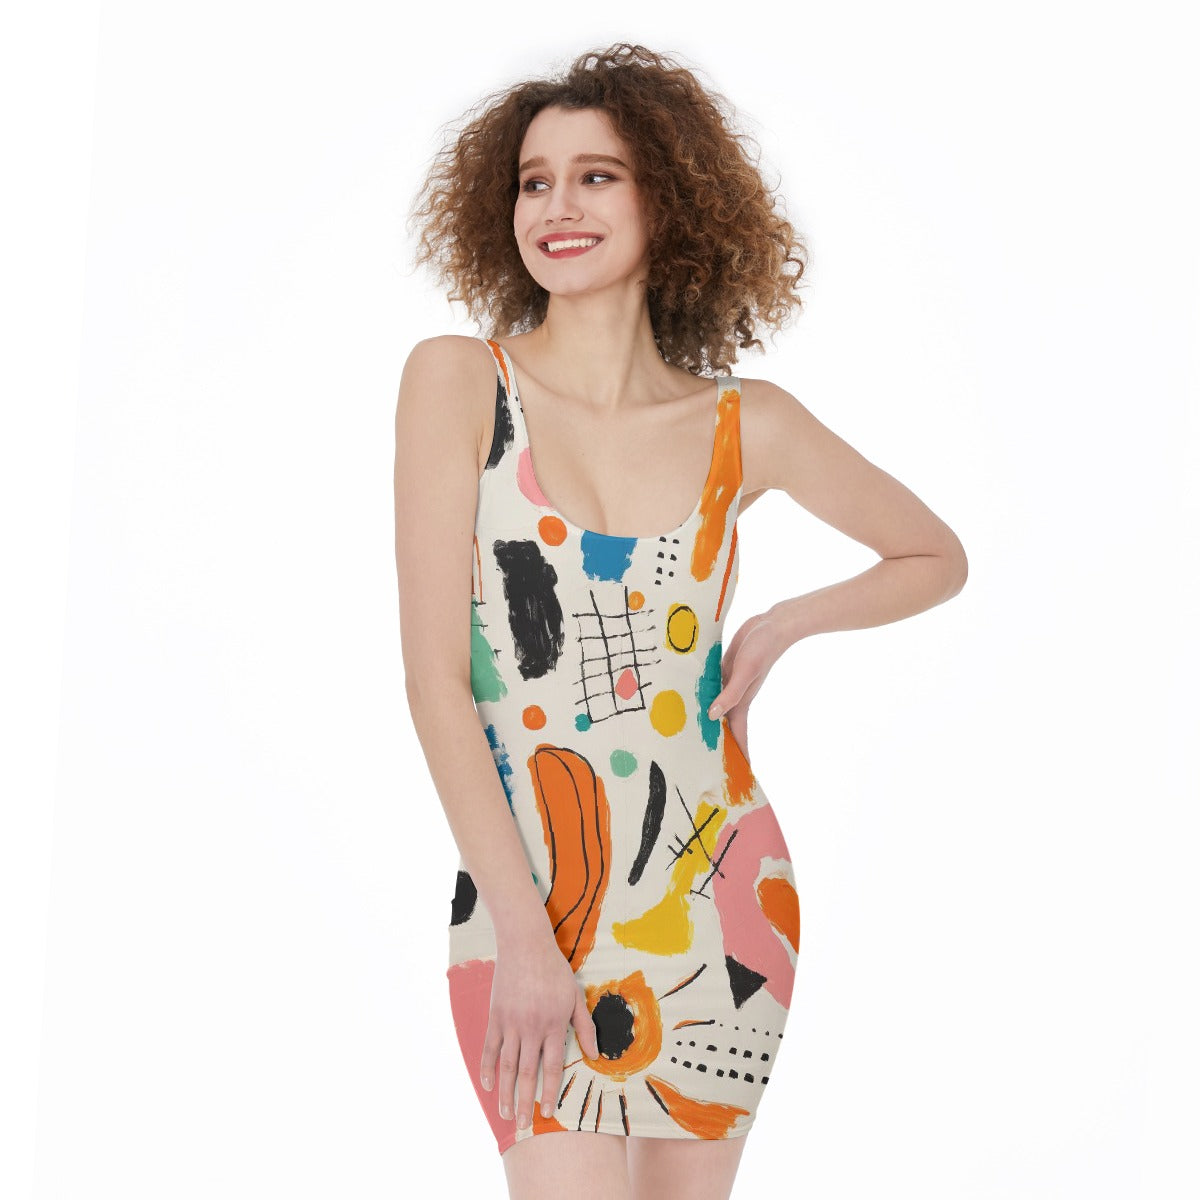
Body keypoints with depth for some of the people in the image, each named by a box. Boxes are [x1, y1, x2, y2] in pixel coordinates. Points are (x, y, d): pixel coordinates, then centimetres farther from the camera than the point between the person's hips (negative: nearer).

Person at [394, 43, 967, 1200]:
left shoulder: (746, 428, 2)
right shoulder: (458, 383, -5)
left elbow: (936, 556, 18)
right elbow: (435, 677, -10)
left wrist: (780, 627, 1)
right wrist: (525, 933, -14)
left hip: (719, 900, 3)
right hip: (523, 897, -3)